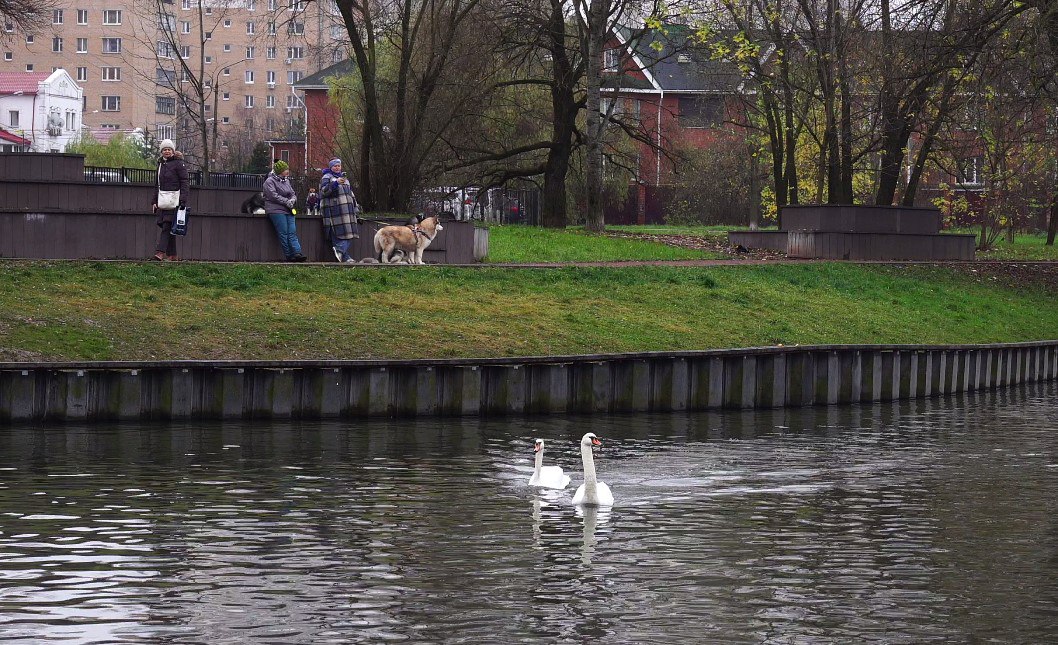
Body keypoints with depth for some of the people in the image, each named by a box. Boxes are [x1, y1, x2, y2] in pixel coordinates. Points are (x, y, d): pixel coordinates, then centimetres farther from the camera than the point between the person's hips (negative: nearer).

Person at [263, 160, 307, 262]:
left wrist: (292, 200, -3)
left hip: (288, 210, 7)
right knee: (283, 233, -10)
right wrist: (287, 201, -12)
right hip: (276, 210, -7)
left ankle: (297, 253, -17)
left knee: (292, 232, -6)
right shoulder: (270, 181, -2)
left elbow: (293, 194, 20)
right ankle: (289, 255, -11)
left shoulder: (286, 181, 21)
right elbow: (274, 196, -13)